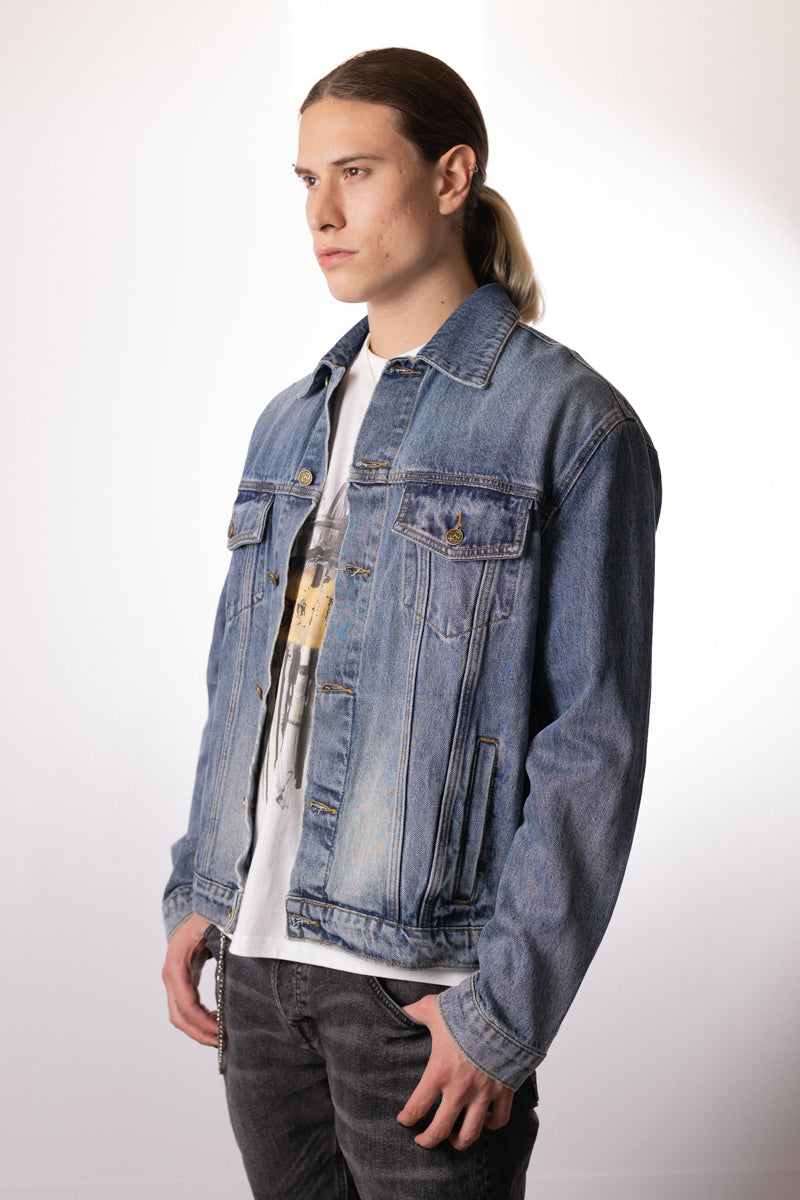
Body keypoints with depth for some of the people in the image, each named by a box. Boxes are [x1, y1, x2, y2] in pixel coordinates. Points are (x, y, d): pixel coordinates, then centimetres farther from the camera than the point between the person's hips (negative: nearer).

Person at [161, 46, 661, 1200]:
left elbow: (593, 744, -11)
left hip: (420, 974, -6)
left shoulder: (568, 422, -7)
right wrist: (197, 891, 10)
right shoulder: (289, 422, 13)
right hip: (258, 954, 6)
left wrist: (508, 1001, -15)